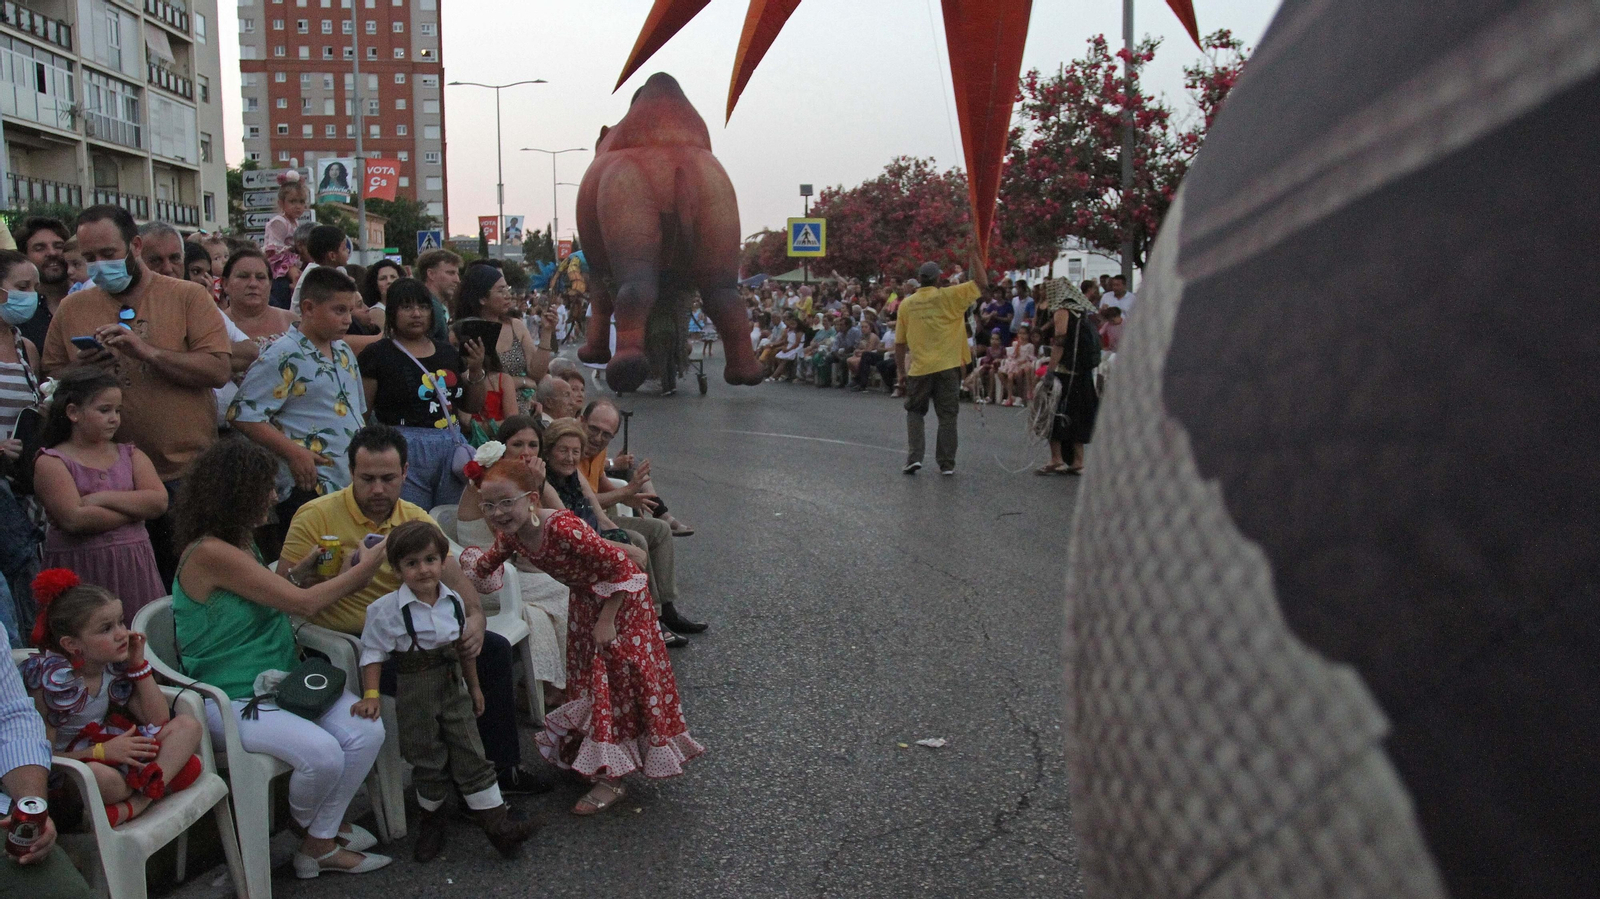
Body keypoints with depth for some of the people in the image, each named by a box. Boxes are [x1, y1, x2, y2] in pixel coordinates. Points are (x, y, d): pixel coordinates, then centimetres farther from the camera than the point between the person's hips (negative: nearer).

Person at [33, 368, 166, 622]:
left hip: (134, 567, 3)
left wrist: (102, 498, -11)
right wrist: (135, 507, -5)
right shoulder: (51, 462, 0)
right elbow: (74, 520, -14)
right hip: (78, 570, -3)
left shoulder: (131, 456, 13)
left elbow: (159, 502, -4)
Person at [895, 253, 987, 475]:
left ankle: (914, 457, 1)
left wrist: (901, 371, 15)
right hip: (948, 367, -1)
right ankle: (947, 464, 8)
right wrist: (975, 257, 7)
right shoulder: (948, 296, -5)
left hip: (919, 369, 1)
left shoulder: (907, 304, 2)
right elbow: (982, 284, -2)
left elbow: (899, 343, 6)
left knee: (915, 412, 16)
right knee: (947, 415, 7)